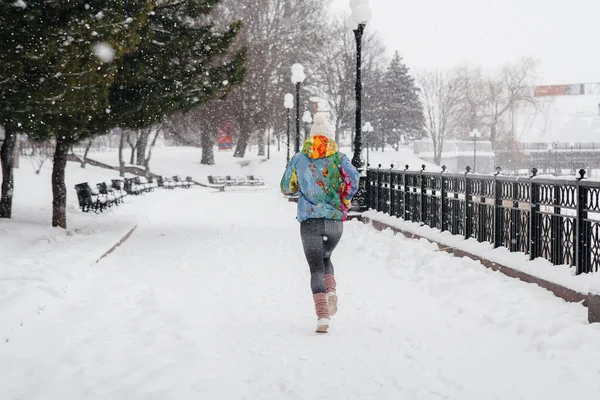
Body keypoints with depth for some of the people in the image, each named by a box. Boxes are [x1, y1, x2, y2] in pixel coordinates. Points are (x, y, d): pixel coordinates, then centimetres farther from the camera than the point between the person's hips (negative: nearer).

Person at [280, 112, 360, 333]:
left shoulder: (299, 159, 6)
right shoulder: (338, 157, 4)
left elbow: (286, 188, 13)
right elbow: (352, 179, -12)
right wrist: (344, 204, 2)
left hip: (309, 220, -1)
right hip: (335, 221, 1)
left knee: (316, 268, 0)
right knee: (325, 259, 26)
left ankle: (323, 316, -14)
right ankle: (331, 291, 0)